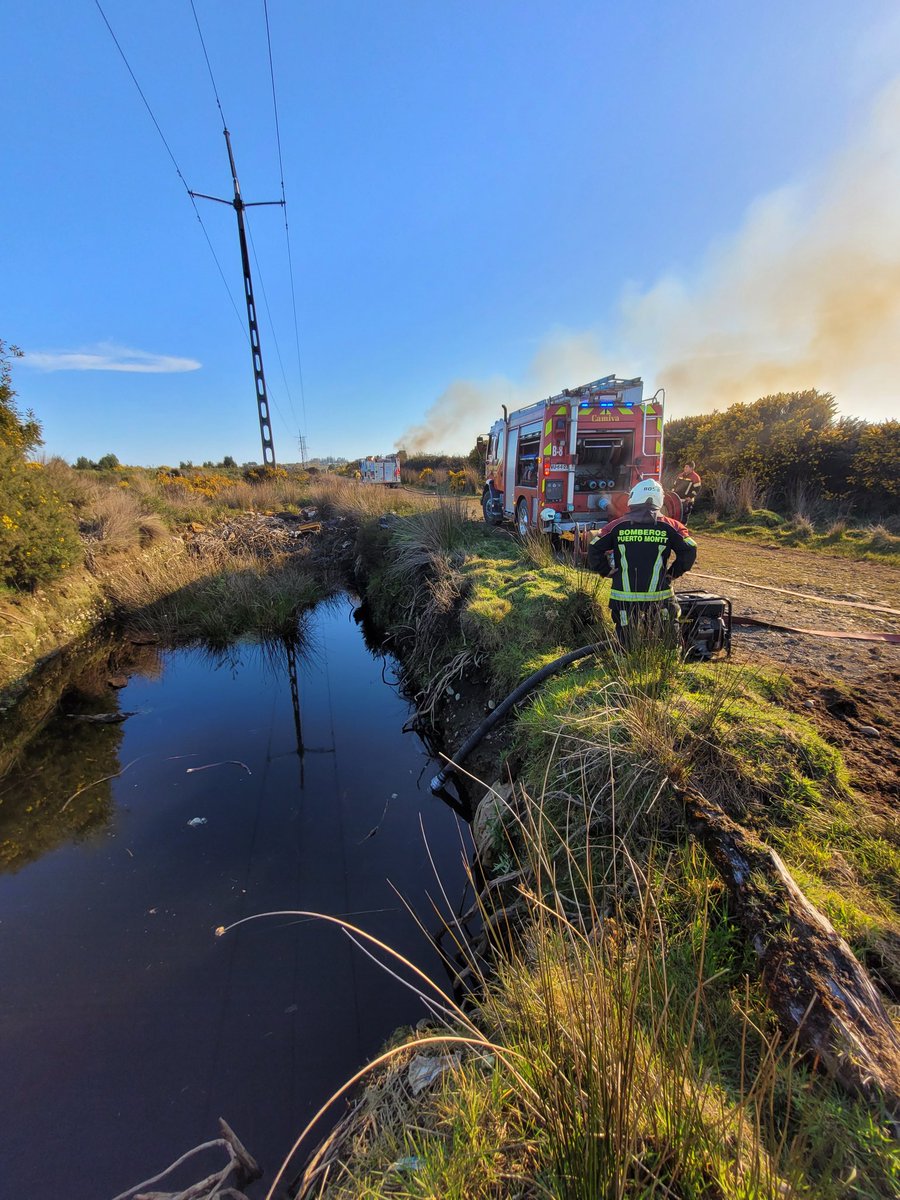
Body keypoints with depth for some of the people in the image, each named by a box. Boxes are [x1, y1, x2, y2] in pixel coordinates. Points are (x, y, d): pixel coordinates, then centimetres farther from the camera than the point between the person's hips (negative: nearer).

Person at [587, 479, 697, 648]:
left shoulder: (617, 526, -2)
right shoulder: (670, 526, -1)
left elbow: (594, 550, -3)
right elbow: (689, 551, -6)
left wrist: (607, 571, 7)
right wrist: (672, 573, 6)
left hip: (624, 599, 0)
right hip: (660, 598, 0)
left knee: (626, 645, 13)